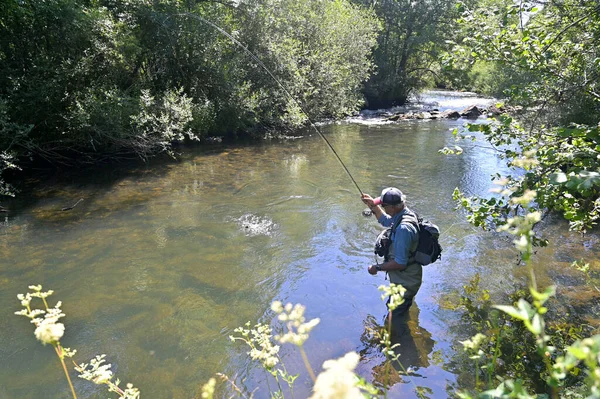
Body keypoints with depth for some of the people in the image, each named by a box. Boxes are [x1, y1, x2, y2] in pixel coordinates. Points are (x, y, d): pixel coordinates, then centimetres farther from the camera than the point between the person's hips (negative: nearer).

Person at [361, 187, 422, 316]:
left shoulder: (403, 229, -36)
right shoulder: (407, 214, -5)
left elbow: (400, 263, -33)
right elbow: (386, 221, 17)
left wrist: (378, 268, -21)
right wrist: (373, 206, 5)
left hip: (405, 281, -10)